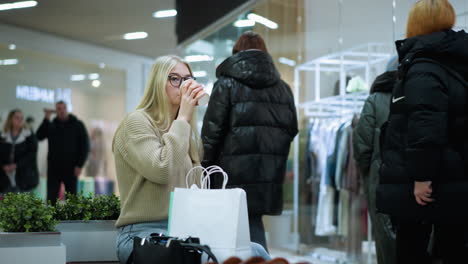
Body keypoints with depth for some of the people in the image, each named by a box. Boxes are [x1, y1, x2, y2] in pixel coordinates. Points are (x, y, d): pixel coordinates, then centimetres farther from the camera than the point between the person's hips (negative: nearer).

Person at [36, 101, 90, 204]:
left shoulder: (77, 125, 5)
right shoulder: (51, 125, 11)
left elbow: (85, 145, 2)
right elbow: (39, 136, -5)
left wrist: (80, 165, -6)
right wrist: (46, 119, -10)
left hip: (71, 168, -2)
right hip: (54, 168, 2)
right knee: (51, 197, -2)